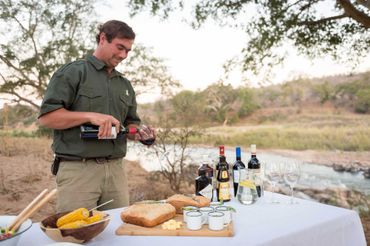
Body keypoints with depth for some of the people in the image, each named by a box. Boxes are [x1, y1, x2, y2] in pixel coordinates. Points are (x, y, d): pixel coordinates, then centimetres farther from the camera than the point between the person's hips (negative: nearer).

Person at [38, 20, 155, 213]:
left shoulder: (125, 84, 17)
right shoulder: (72, 72, 0)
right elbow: (46, 116, -7)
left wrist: (138, 133, 0)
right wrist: (90, 116, -18)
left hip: (116, 169, 5)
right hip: (78, 169, -5)